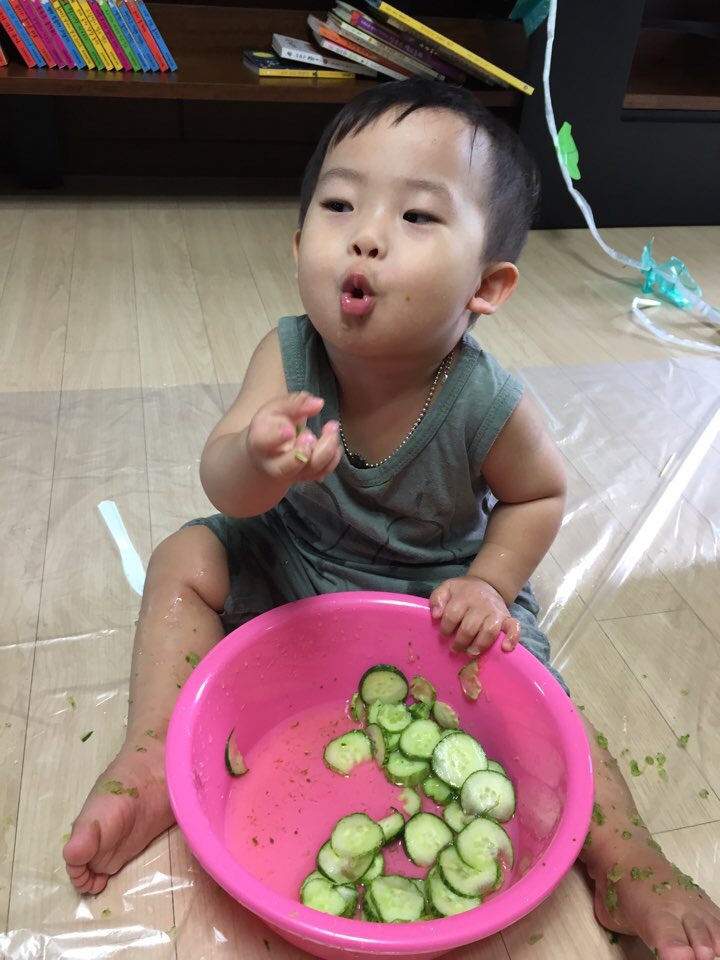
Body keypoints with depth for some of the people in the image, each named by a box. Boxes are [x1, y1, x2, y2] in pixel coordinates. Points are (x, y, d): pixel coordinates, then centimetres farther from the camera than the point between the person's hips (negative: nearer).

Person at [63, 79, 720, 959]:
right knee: (186, 561, -12)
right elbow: (220, 482, -29)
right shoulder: (289, 355, -23)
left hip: (437, 590, -2)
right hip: (296, 562, 3)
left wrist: (488, 585, -21)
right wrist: (256, 461, -53)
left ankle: (625, 864, 6)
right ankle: (152, 759, -3)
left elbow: (540, 495, -9)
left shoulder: (485, 405, -28)